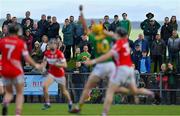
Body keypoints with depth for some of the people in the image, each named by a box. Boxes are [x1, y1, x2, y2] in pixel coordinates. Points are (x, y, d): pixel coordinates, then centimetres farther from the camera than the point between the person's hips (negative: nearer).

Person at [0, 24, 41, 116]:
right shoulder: (21, 43, -4)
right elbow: (26, 57, -5)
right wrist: (36, 65, 9)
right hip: (16, 71, -2)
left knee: (9, 92, 17)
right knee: (20, 93, 9)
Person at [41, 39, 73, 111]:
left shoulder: (59, 53, -19)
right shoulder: (47, 53, -5)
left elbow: (65, 65, -21)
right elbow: (44, 62, 12)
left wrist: (57, 64, -35)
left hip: (60, 74, -3)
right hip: (51, 73, 3)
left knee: (64, 91, 11)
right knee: (45, 86, -21)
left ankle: (70, 103, 37)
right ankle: (47, 104, -8)